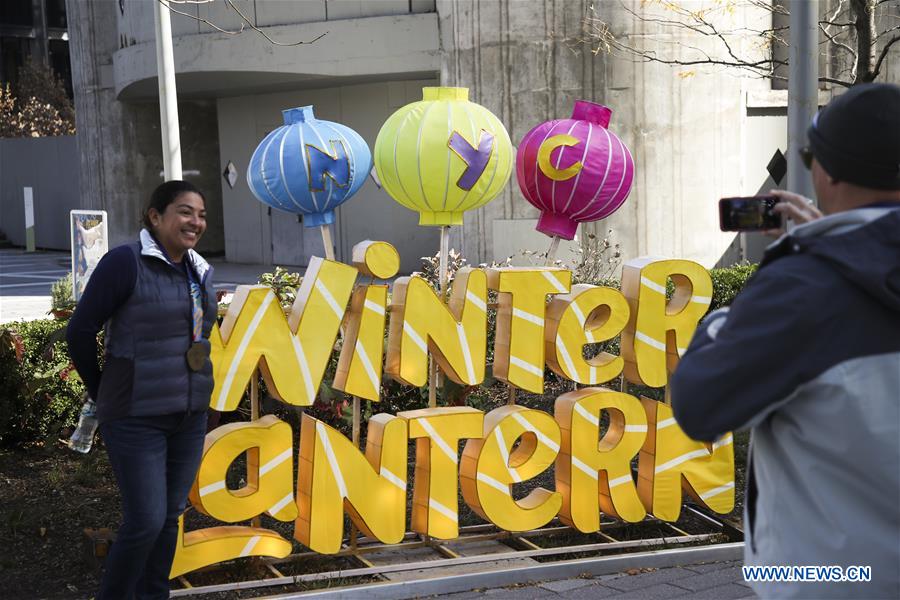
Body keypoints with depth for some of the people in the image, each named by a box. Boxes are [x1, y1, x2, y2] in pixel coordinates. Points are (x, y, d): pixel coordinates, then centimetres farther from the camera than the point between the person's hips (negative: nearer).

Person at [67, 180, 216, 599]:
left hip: (190, 416, 6)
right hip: (137, 419, -6)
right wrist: (100, 392, 2)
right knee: (146, 521, -6)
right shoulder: (125, 262, -13)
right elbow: (80, 331, -9)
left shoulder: (201, 271, 7)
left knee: (170, 516, 13)